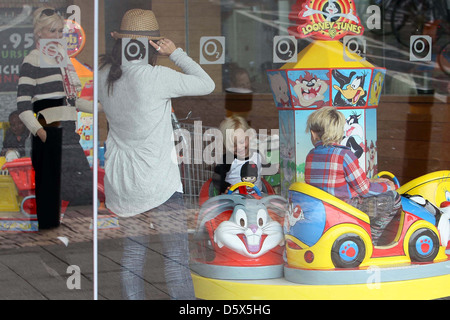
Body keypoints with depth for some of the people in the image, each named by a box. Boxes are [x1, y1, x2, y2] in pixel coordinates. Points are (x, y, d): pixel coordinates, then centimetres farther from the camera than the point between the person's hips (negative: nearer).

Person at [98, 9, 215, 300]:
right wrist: (175, 52, -6)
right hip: (158, 183, -6)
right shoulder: (155, 77, -20)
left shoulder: (105, 76, -2)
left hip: (120, 183, 6)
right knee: (176, 257, 0)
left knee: (133, 251, 16)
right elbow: (207, 85, -9)